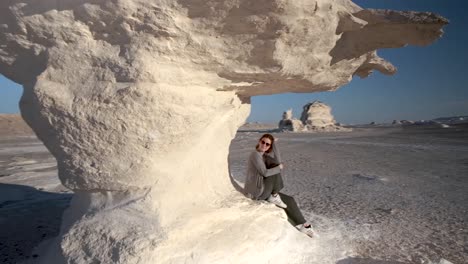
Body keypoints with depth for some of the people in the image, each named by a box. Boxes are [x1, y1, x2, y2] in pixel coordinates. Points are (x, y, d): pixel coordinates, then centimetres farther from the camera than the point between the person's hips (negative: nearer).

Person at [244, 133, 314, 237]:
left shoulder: (265, 155, 10)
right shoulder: (255, 154, -17)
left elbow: (278, 161, -9)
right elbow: (265, 173, -25)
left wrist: (274, 144, -11)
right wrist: (279, 167, -11)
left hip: (263, 191, 9)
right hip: (256, 192, -9)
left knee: (289, 200, 9)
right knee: (276, 170, -17)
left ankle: (302, 225, 20)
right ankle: (274, 197, -4)